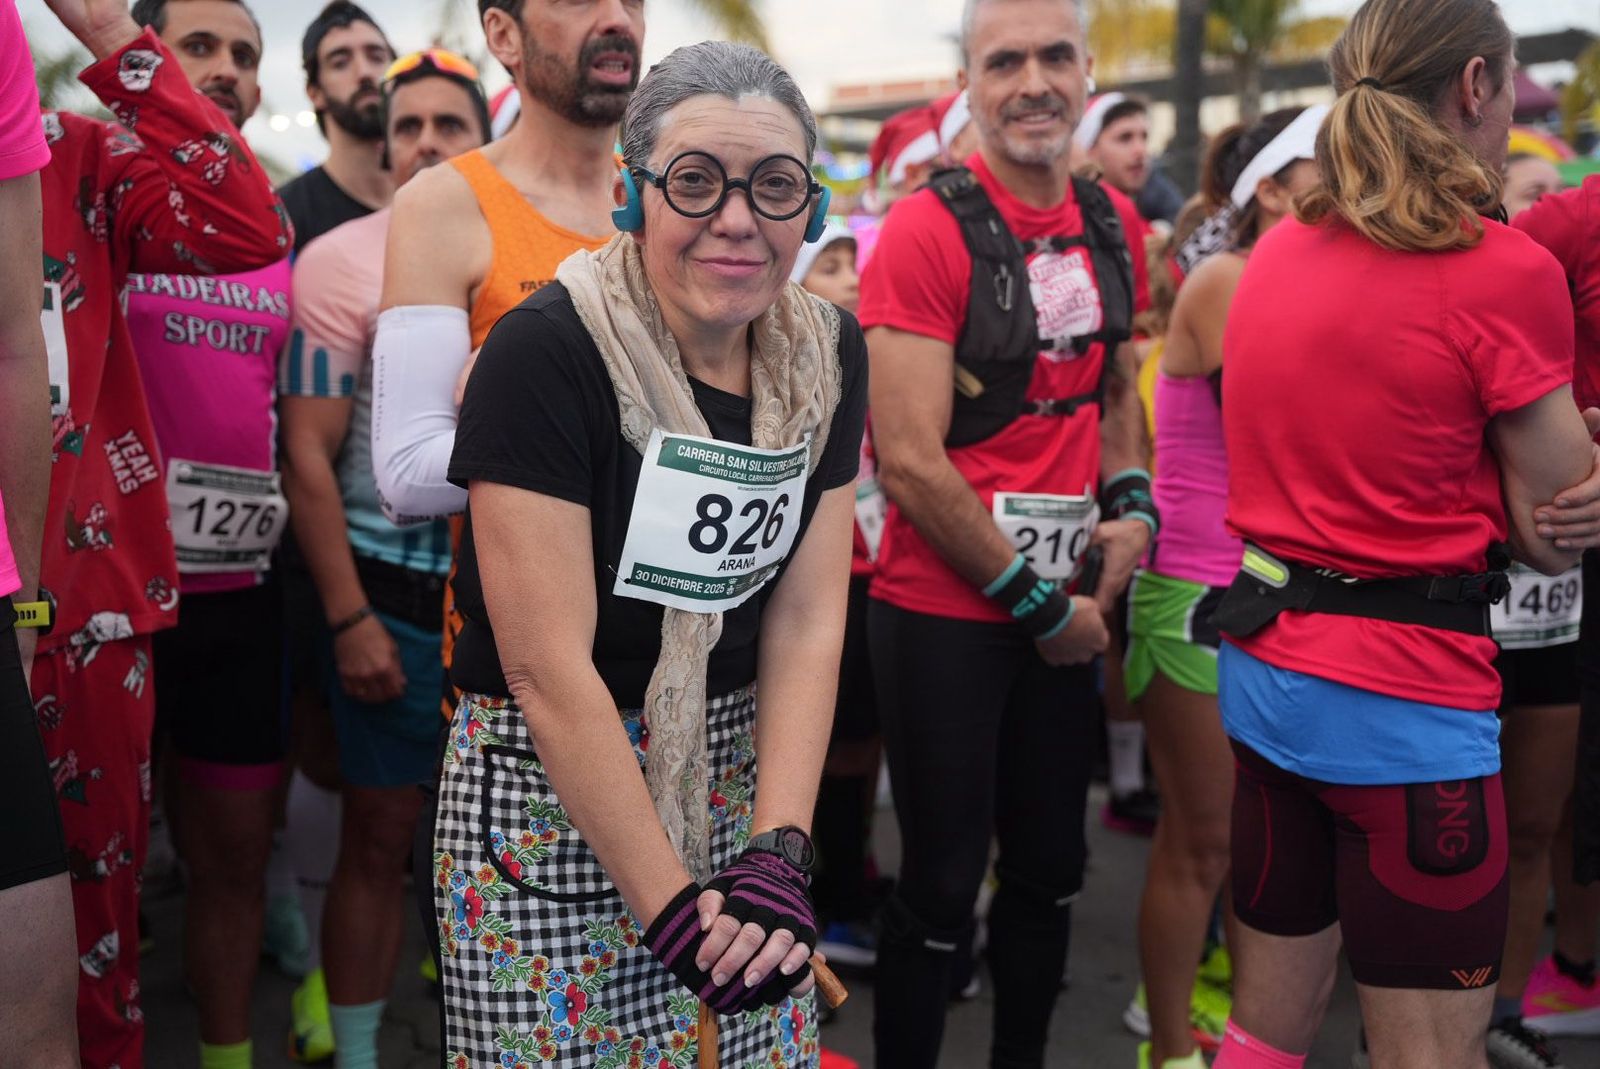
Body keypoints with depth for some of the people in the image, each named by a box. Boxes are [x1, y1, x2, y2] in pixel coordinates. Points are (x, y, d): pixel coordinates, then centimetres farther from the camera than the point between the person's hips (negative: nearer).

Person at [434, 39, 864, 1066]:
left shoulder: (827, 354, -2)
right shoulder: (548, 352, -18)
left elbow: (807, 621, -4)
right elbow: (548, 666, -21)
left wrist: (780, 852, -15)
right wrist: (672, 908, -20)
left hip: (740, 779, 5)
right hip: (550, 795, -5)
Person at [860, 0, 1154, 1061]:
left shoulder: (1114, 225, 5)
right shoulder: (927, 231, -15)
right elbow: (910, 459, -19)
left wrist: (1132, 506, 1)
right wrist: (1036, 602, -13)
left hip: (1066, 607, 6)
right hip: (943, 612, -6)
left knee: (1051, 871, 18)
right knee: (943, 884, 6)